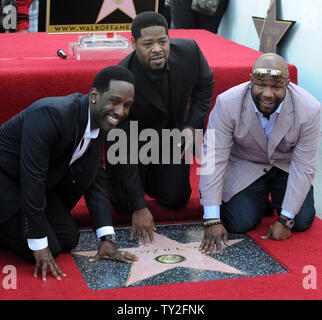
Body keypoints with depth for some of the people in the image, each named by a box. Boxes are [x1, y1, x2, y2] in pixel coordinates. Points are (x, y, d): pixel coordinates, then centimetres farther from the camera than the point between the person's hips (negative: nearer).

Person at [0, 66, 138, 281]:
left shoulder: (100, 119, -6)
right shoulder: (50, 114, -33)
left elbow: (96, 178, 1)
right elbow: (32, 179, -32)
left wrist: (107, 239, -4)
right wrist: (40, 247, -27)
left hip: (39, 179, 8)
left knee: (68, 239, 2)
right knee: (49, 249, -13)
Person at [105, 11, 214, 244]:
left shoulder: (189, 51, -26)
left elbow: (205, 84, 0)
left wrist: (191, 127, -14)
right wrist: (139, 207, -32)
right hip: (133, 138, -3)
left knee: (175, 200, 1)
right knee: (123, 204, -8)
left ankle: (153, 172, 32)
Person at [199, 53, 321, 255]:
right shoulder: (227, 104, -29)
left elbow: (304, 167, -19)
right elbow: (213, 159, -26)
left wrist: (285, 220, -20)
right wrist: (212, 221, -29)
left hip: (287, 167, 1)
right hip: (245, 166, -1)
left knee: (302, 221, -13)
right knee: (239, 223, -17)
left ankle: (277, 196, 20)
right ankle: (260, 197, 17)